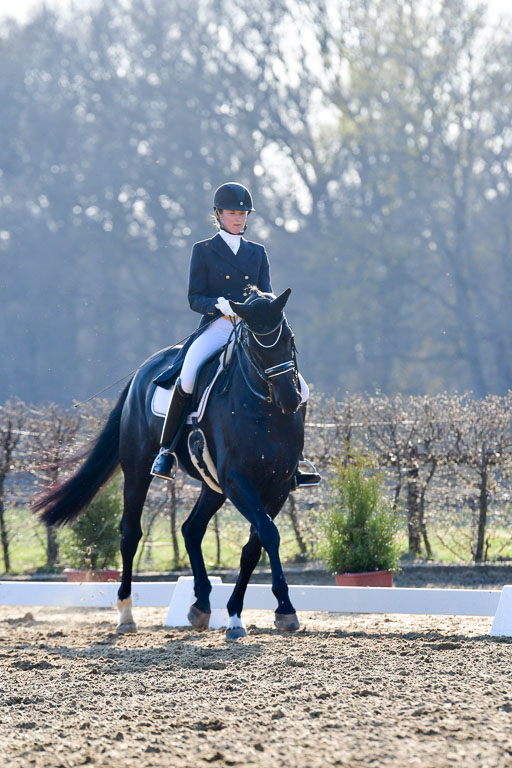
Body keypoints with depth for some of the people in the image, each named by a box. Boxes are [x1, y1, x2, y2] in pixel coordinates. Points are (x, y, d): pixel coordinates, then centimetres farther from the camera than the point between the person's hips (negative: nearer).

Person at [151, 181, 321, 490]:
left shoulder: (258, 253, 19)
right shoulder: (203, 251, 8)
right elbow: (195, 298, 1)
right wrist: (219, 304, -20)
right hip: (217, 327, -4)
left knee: (298, 389, -9)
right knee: (187, 378, -34)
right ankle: (166, 451, -17)